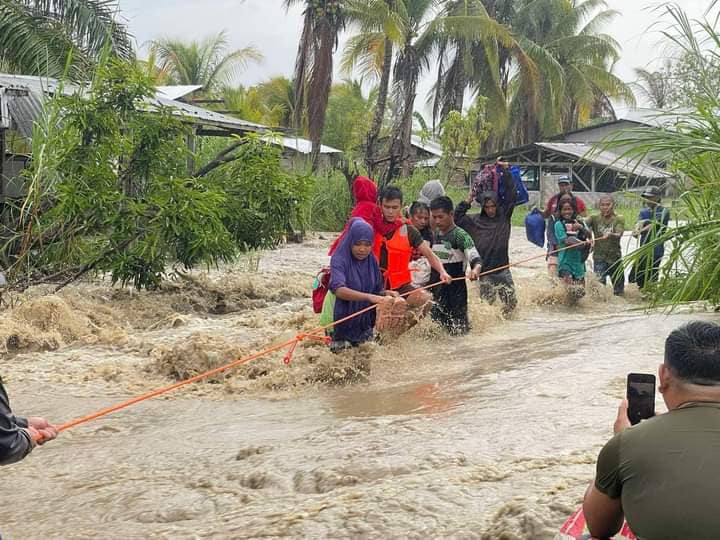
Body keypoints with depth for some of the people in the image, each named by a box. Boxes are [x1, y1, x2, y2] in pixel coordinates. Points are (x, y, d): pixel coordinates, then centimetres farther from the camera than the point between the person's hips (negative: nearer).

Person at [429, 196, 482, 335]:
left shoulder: (460, 235, -12)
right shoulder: (435, 235, 10)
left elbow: (475, 258, -24)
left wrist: (476, 269, -46)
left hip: (456, 291, -7)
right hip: (437, 291, 7)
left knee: (458, 330, -4)